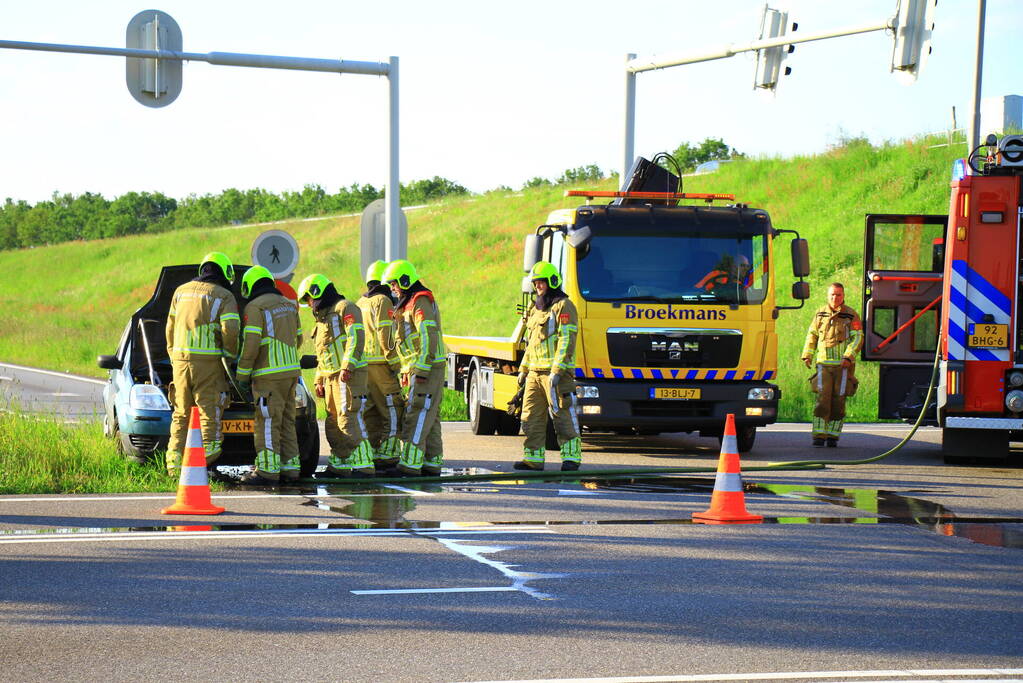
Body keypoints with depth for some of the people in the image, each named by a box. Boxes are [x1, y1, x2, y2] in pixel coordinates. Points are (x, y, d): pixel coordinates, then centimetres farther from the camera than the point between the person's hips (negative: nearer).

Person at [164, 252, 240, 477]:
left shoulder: (181, 292, 16)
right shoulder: (224, 297, 0)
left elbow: (171, 329, 16)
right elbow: (230, 331, -10)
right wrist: (230, 357, 4)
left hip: (180, 359, 5)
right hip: (208, 360, -5)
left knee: (181, 413, 11)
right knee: (210, 412, -1)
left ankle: (174, 465, 9)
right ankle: (207, 460, -7)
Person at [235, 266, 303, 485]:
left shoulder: (254, 307, -8)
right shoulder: (288, 304, 17)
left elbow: (251, 344, -14)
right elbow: (298, 338, 21)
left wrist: (242, 374, -8)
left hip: (269, 375, -8)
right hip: (291, 371, 8)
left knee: (268, 422, -7)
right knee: (286, 421, 13)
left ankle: (267, 469, -9)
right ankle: (290, 467, 15)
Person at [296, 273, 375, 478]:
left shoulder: (345, 308, -5)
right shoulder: (323, 316, 26)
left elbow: (356, 337, -18)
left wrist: (348, 366, -26)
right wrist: (319, 380, 24)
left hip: (349, 375, -10)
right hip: (331, 377, 10)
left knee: (349, 421, -15)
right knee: (333, 423, 11)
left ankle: (364, 465, -16)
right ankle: (338, 466, 17)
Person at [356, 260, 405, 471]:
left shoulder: (360, 303, 19)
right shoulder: (382, 301, -8)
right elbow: (384, 334, -16)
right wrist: (395, 362, -14)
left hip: (361, 364, 8)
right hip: (379, 364, -8)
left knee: (370, 413, 11)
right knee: (393, 411, -5)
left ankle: (369, 455, 10)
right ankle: (386, 455, -10)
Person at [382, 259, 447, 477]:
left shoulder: (420, 302, -13)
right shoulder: (407, 304, 21)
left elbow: (429, 338, -22)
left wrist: (421, 372, -24)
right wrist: (406, 372, 24)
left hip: (427, 369, -11)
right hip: (418, 369, 11)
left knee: (417, 417, -13)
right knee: (428, 418, 11)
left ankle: (410, 464, -17)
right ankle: (432, 463, 13)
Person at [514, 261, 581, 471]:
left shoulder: (563, 306, -6)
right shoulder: (535, 309, 21)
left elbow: (567, 340, -14)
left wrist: (557, 370, -20)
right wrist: (523, 369, 21)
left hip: (556, 372, -8)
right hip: (535, 373, 8)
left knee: (563, 415, -7)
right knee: (531, 416, 6)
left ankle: (571, 457, -3)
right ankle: (533, 458, 9)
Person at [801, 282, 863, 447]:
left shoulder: (851, 315, 2)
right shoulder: (820, 314, 10)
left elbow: (858, 338, -3)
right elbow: (812, 335, 18)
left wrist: (849, 357, -16)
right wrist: (807, 355, 8)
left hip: (843, 365, -1)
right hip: (824, 364, 1)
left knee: (838, 401, 1)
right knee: (823, 399, -9)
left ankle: (833, 436, 9)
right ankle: (819, 436, -9)